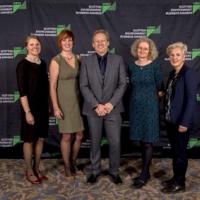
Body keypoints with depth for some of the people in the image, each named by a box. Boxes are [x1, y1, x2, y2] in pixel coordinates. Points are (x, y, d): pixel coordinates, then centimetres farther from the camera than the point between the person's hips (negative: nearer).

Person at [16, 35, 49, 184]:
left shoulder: (43, 64, 8)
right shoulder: (23, 65, -12)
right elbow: (22, 91, -16)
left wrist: (48, 106, 13)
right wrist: (27, 112, -19)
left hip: (43, 107, 6)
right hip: (31, 108, -6)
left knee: (40, 138, 13)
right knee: (29, 140, 6)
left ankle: (37, 168, 28)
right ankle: (29, 171, 22)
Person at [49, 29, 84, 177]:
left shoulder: (78, 58, 5)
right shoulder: (56, 61, -9)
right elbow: (52, 86, -10)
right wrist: (56, 107, -15)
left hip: (79, 101, 4)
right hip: (64, 102, -4)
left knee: (79, 136, 9)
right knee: (67, 136, 5)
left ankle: (73, 161, 33)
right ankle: (67, 166, 25)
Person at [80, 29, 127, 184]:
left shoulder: (118, 60, 2)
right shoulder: (86, 61, 2)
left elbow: (123, 84, -2)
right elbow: (84, 86, -3)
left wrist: (111, 103, -13)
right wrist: (96, 105, -13)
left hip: (113, 108, 0)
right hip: (93, 109, 0)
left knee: (115, 142, 3)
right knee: (95, 142, 11)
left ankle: (114, 171, 23)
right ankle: (95, 170, 28)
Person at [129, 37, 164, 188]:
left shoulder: (155, 65, -7)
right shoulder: (132, 66, 6)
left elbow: (159, 87, 0)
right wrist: (138, 95, 11)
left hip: (150, 106, -4)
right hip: (135, 106, 5)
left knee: (148, 141, -2)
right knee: (141, 140, 10)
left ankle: (144, 175, 7)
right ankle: (146, 172, 22)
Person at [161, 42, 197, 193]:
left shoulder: (189, 73, -14)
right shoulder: (172, 74, 11)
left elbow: (191, 100, -19)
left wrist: (184, 122, -21)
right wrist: (167, 117, 9)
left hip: (181, 122, -8)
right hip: (171, 120, 8)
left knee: (180, 152, 5)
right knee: (175, 151, 17)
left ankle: (180, 183, 20)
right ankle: (176, 178, 32)